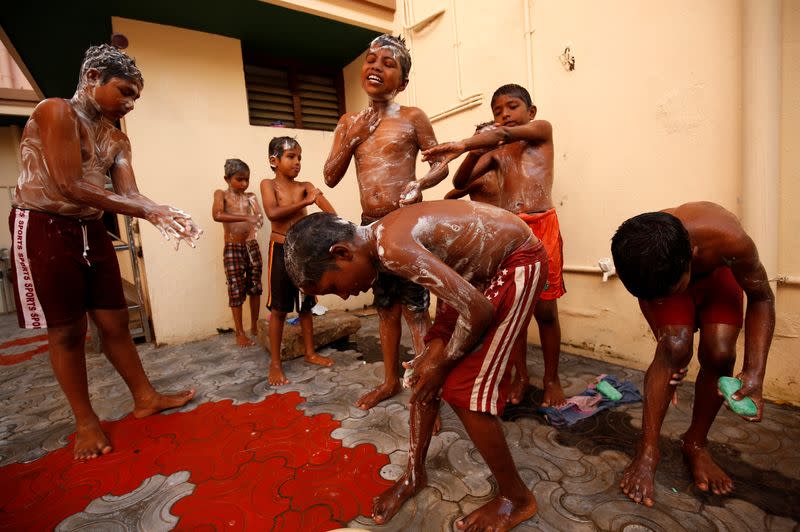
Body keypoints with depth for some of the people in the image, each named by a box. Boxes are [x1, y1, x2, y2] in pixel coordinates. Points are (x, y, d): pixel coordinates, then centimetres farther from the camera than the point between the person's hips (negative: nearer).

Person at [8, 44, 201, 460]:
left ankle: (145, 398, 22)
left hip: (92, 231, 6)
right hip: (44, 230, -6)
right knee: (67, 331, 2)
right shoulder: (55, 111, -11)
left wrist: (162, 214, -21)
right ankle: (85, 421, 18)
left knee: (115, 322, 10)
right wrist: (147, 211, -25)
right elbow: (69, 186, -21)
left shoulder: (117, 138, 11)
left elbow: (129, 192, 0)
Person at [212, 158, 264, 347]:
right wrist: (245, 218, -33)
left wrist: (257, 219, -29)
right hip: (232, 249, -3)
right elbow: (217, 215, -22)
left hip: (252, 246, 4)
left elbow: (260, 216, -4)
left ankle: (254, 327, 24)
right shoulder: (221, 194, -3)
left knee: (255, 287, 9)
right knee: (236, 290, 1)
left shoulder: (250, 196, 8)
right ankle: (240, 333, 12)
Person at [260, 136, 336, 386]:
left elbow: (327, 208, -11)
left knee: (306, 305, 13)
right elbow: (272, 213, -21)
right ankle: (275, 363, 14)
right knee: (279, 309, 2)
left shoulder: (305, 186, 5)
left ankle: (310, 353, 27)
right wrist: (305, 202, -25)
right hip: (281, 250, -3)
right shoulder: (268, 184, -2)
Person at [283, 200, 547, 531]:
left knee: (463, 389, -9)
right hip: (481, 266, 9)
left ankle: (517, 497, 16)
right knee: (426, 370, 8)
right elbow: (448, 292, 9)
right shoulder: (384, 240, -1)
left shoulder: (392, 248, -30)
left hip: (518, 262, -9)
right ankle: (414, 474, 27)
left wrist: (441, 363, -14)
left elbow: (477, 311, -30)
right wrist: (435, 352, 3)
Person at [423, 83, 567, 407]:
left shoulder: (542, 130, 10)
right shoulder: (494, 153, 19)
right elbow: (460, 182, 10)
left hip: (542, 227, -3)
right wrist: (473, 152, -7)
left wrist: (462, 144, -24)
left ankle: (551, 378, 21)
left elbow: (505, 134, -11)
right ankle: (521, 375, 22)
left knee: (545, 310, 2)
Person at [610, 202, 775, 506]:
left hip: (717, 277, 1)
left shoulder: (730, 240, -41)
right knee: (675, 347, -26)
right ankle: (648, 450, -9)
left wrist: (755, 372, -30)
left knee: (719, 354, -20)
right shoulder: (635, 257, -38)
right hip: (660, 275, -1)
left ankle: (695, 444, 7)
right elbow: (648, 297, -18)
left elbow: (762, 298, -23)